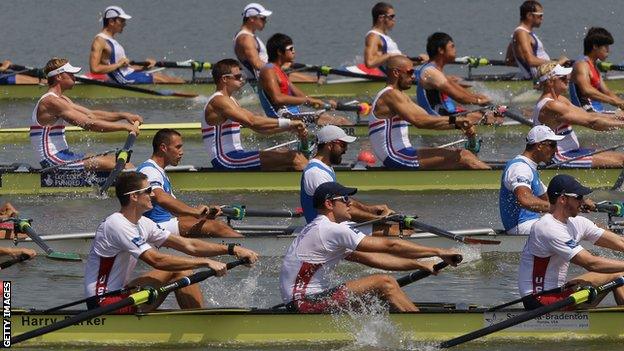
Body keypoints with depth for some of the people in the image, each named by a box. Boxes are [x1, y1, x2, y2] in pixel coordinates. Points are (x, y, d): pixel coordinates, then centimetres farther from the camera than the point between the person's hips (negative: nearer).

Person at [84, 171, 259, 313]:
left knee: (180, 270, 2)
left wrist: (232, 249, -3)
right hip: (102, 305, -10)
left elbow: (188, 245, 7)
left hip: (118, 293, 10)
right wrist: (206, 262, -27)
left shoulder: (142, 224, 8)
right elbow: (156, 260, -28)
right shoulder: (117, 225, -21)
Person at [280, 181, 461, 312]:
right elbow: (389, 246, -14)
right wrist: (439, 252, -9)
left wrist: (420, 265, 10)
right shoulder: (331, 230, -15)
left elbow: (369, 258, 15)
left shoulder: (320, 228, 18)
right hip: (305, 305, -10)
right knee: (385, 284, -13)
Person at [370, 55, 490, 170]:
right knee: (463, 158, -15)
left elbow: (428, 120, 15)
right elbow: (419, 121, -23)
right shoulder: (390, 95, -12)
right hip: (397, 158, -10)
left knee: (463, 155, 5)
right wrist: (454, 120, -21)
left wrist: (458, 124, 1)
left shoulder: (400, 96, 21)